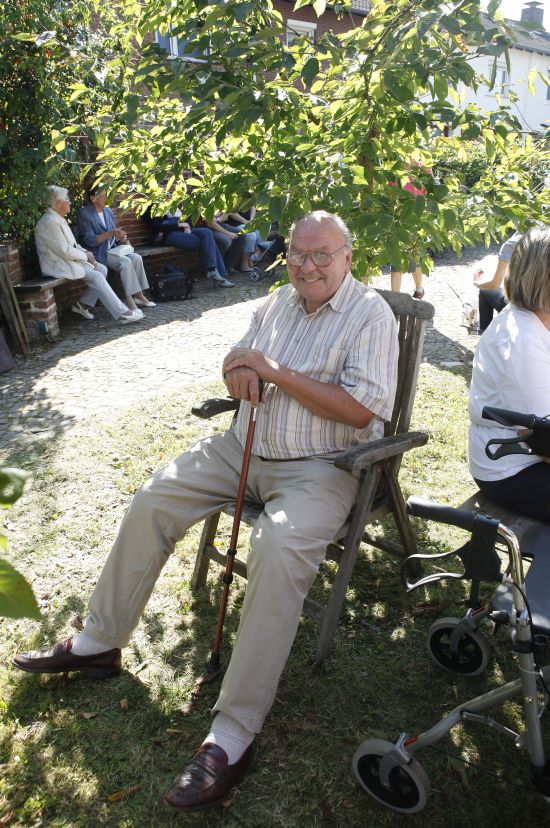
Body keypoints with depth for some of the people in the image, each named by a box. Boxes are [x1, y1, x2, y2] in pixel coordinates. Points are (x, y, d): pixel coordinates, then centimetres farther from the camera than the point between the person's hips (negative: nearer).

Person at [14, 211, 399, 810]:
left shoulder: (370, 314, -8)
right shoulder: (278, 301, 12)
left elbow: (363, 409, -20)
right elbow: (238, 366, 19)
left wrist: (276, 373, -19)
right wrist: (238, 373, -7)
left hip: (318, 467, -7)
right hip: (244, 445, 7)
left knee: (279, 548, -34)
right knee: (153, 499, -3)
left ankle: (231, 738, -23)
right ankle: (98, 643, 13)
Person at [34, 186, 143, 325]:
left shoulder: (59, 219, 13)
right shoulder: (50, 222, -19)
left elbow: (71, 244, 20)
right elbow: (65, 251, -23)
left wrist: (85, 252, 2)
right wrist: (85, 255, -9)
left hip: (68, 260, 10)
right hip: (58, 266, -10)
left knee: (102, 269, -1)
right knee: (96, 276, -20)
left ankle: (83, 304, 2)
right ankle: (122, 313, -22)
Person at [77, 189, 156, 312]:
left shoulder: (108, 211, 13)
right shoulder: (84, 214, -9)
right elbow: (89, 240, -17)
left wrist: (120, 238, -3)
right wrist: (110, 233, -27)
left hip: (112, 248, 7)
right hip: (98, 253, -7)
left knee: (137, 258, -18)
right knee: (125, 262, -29)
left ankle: (139, 295, -15)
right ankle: (129, 299, -28)